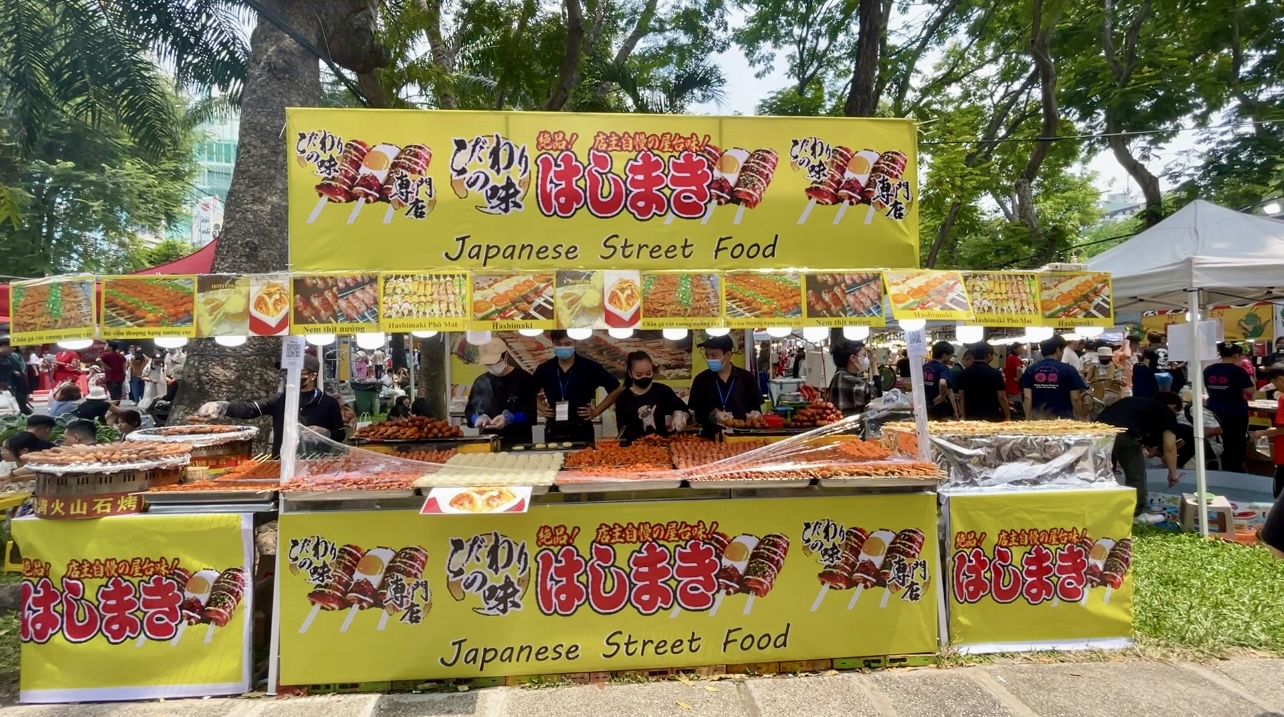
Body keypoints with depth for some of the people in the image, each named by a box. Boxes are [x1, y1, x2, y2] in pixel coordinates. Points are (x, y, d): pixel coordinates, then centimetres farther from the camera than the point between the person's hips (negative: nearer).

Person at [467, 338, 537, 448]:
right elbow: (469, 411, 14)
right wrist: (476, 419, -8)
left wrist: (510, 419, -22)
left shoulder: (524, 379, -4)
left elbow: (531, 414, -7)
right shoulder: (480, 382, 8)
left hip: (519, 444, -3)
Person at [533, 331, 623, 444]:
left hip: (582, 431, -2)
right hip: (553, 432, 2)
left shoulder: (590, 367, -5)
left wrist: (596, 411, -2)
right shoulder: (544, 369, 3)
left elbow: (616, 389, 2)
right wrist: (541, 408, 5)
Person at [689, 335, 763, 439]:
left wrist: (755, 414, -10)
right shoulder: (701, 380, 6)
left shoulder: (747, 378, 7)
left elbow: (756, 407, 12)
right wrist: (713, 416, -14)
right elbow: (697, 413, 5)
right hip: (711, 438, -1)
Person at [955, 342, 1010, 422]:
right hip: (992, 417, -3)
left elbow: (961, 397, 4)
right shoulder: (995, 373, -7)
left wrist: (964, 417, 10)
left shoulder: (964, 373, 3)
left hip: (971, 417, 3)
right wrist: (1007, 417, 3)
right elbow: (1002, 397, -7)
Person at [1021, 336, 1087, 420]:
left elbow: (1027, 397, -1)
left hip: (1039, 418, 3)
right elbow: (1075, 398, -5)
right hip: (1063, 418, -2)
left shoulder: (1030, 370, 3)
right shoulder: (1068, 370, -4)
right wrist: (1081, 419, 5)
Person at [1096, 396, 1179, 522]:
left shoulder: (1139, 403, 37)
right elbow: (1169, 446, 12)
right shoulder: (1167, 413, 19)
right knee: (1135, 474, 12)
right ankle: (1136, 514, 21)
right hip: (1123, 432, -6)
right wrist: (1172, 473, 22)